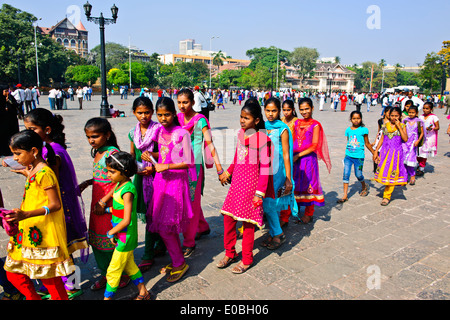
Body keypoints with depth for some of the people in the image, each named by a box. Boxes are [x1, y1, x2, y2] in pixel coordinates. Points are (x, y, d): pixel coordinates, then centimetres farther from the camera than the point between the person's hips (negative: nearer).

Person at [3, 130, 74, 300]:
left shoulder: (44, 173, -19)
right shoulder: (32, 171, 11)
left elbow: (55, 205, -22)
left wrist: (25, 214, -30)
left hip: (44, 234, -10)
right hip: (29, 231, 10)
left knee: (49, 277, 2)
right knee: (13, 273, 16)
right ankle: (33, 297, 33)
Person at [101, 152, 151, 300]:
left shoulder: (127, 191, -26)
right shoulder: (119, 184, 0)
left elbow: (126, 220, -27)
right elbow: (111, 193, 25)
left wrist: (110, 233, -15)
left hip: (125, 238, -9)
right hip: (121, 236, 9)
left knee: (113, 271, 6)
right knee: (129, 265, 23)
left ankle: (107, 297, 24)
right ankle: (143, 293, 38)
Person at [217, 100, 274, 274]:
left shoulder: (261, 138, -15)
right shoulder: (241, 133, 6)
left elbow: (265, 168, -15)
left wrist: (260, 192, -16)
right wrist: (228, 172, 25)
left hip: (251, 184, -7)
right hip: (237, 182, 7)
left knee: (248, 223, 5)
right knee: (228, 217, 10)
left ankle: (247, 259, 24)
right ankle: (230, 253, 31)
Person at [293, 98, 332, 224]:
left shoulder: (315, 125, -6)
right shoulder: (297, 123, 10)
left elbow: (314, 146, -11)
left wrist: (298, 155, -15)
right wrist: (292, 155, 1)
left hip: (308, 158, -4)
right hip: (296, 159, 5)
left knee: (309, 185, 3)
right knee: (296, 184, 10)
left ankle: (308, 214, 15)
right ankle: (296, 208, 27)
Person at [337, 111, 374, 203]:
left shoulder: (363, 130, -6)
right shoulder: (348, 130, 4)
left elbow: (367, 143, 4)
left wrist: (374, 153, 8)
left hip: (359, 156, -3)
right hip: (348, 155, 3)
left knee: (358, 175, 7)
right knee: (346, 174, -2)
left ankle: (364, 187, 40)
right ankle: (345, 195, 3)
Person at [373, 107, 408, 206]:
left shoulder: (402, 126, -1)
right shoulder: (386, 125, 6)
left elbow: (405, 139, -15)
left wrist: (399, 126, -16)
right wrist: (376, 151, 7)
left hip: (396, 153, -3)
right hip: (385, 152, 3)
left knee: (392, 174, 0)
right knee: (383, 171, 2)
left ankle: (387, 196, 6)